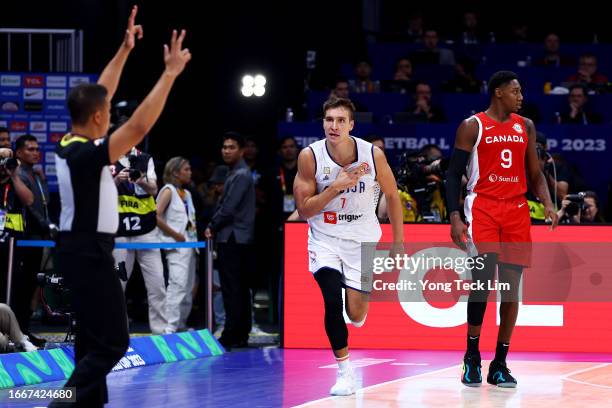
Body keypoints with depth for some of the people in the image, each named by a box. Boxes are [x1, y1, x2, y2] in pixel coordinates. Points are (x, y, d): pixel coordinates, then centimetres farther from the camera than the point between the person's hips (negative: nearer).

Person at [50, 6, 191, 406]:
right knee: (112, 342, -8)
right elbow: (139, 126, -29)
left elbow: (97, 95, 14)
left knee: (92, 336, 16)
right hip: (90, 251, -10)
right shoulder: (86, 155, -22)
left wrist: (124, 50, 14)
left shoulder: (69, 144, 3)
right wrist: (170, 74, -25)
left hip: (79, 247, 10)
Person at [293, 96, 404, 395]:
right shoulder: (310, 156, -15)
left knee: (356, 315, 1)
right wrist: (336, 187, -26)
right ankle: (344, 372, -3)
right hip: (325, 238, -1)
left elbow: (392, 195, 1)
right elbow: (304, 210, -12)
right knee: (332, 302, -20)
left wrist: (398, 243, 3)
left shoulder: (373, 155, -14)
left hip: (362, 239, 1)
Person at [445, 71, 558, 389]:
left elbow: (534, 174, 17)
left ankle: (500, 364, 8)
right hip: (483, 207, -4)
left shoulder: (526, 127, 12)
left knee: (511, 288, 2)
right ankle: (472, 357, 0)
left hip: (516, 210, 4)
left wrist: (548, 204, -2)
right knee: (482, 278, -16)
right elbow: (453, 175, -2)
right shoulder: (472, 126, -1)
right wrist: (455, 217, -13)